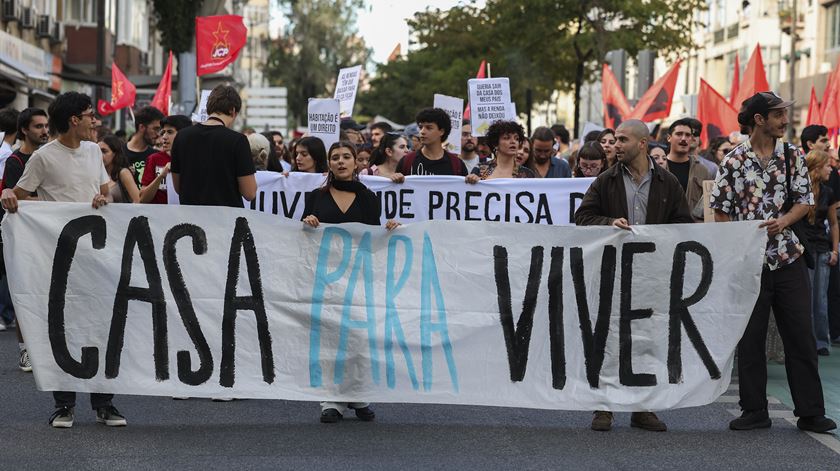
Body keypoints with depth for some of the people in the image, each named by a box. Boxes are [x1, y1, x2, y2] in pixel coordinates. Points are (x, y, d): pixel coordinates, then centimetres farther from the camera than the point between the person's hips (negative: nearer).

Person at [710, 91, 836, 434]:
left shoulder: (793, 157, 6)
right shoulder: (733, 162, -4)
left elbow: (805, 200, 6)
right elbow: (721, 212, -1)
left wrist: (783, 222, -12)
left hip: (788, 257, 2)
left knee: (801, 335, 2)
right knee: (750, 338, 4)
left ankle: (810, 412, 7)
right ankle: (754, 412, 13)